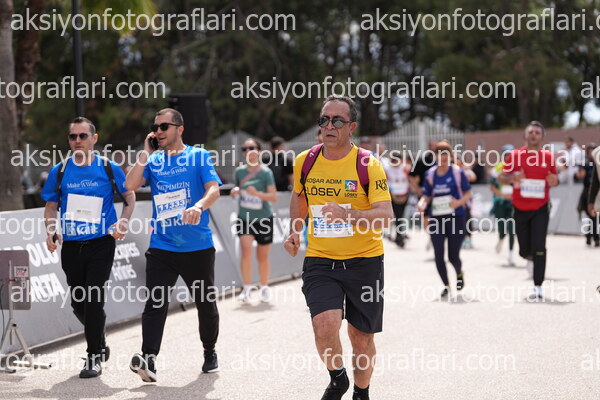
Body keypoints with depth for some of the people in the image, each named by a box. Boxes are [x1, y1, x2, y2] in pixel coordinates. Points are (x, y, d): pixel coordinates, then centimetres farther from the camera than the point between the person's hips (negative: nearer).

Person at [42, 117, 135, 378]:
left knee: (94, 299, -12)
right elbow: (51, 206, 13)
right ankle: (100, 344, 34)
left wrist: (122, 222, -5)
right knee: (78, 303, 10)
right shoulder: (60, 171, 6)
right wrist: (51, 232, -4)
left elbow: (129, 197, 11)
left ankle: (94, 357, -3)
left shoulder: (109, 168, 0)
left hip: (101, 242, -3)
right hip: (71, 246, 3)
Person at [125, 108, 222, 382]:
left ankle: (210, 353, 32)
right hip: (161, 247, 2)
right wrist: (146, 153, -4)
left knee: (206, 303, 11)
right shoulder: (153, 161, 10)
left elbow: (214, 189, -11)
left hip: (198, 246, -1)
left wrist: (198, 206, -31)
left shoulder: (198, 156, 1)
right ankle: (148, 359, -23)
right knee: (155, 303, -14)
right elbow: (131, 185, -4)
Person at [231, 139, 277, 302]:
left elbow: (274, 197, -15)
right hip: (244, 218, 2)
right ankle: (246, 288, -11)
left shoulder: (266, 172, -9)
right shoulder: (239, 171, 3)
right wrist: (235, 191, -3)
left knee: (262, 257, 8)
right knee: (246, 250, -17)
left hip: (263, 218, -2)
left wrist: (257, 193, -31)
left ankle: (264, 288, 27)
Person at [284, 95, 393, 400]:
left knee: (361, 336, 7)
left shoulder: (368, 165, -10)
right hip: (319, 260, 1)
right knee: (325, 324, -20)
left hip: (364, 261, -1)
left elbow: (386, 215, -18)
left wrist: (349, 215, -33)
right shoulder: (305, 162, 1)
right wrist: (294, 232, 11)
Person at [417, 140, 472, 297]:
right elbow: (427, 196, 11)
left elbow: (468, 193, 1)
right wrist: (422, 203, -11)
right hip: (436, 218, 3)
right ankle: (446, 285, 16)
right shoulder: (430, 174, 6)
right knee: (438, 255, -3)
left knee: (453, 256, -2)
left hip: (456, 217, -3)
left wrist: (459, 202, -18)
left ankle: (459, 274, 34)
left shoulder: (457, 172, -2)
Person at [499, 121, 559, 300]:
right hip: (520, 209, 1)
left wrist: (554, 181, -11)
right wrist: (512, 178, -22)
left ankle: (538, 287, -5)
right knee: (524, 250, 8)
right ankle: (530, 258, 46)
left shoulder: (548, 157, 1)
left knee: (539, 249, -11)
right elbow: (501, 178, 0)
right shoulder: (515, 155, -1)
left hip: (540, 209, -1)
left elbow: (555, 178, 13)